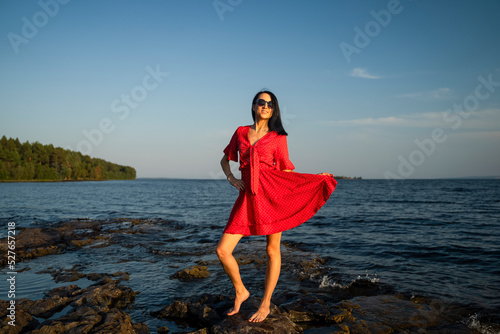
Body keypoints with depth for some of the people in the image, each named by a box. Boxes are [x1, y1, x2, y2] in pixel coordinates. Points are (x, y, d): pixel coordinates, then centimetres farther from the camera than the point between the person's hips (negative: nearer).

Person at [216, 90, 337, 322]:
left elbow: (285, 171, 6)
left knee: (272, 250, 4)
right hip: (248, 196, 2)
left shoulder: (278, 137, 6)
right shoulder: (241, 132, 13)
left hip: (273, 192, -2)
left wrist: (318, 178, -4)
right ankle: (240, 292, 20)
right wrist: (231, 179, 5)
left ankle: (265, 305, 22)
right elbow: (225, 159, 24)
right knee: (223, 250, -5)